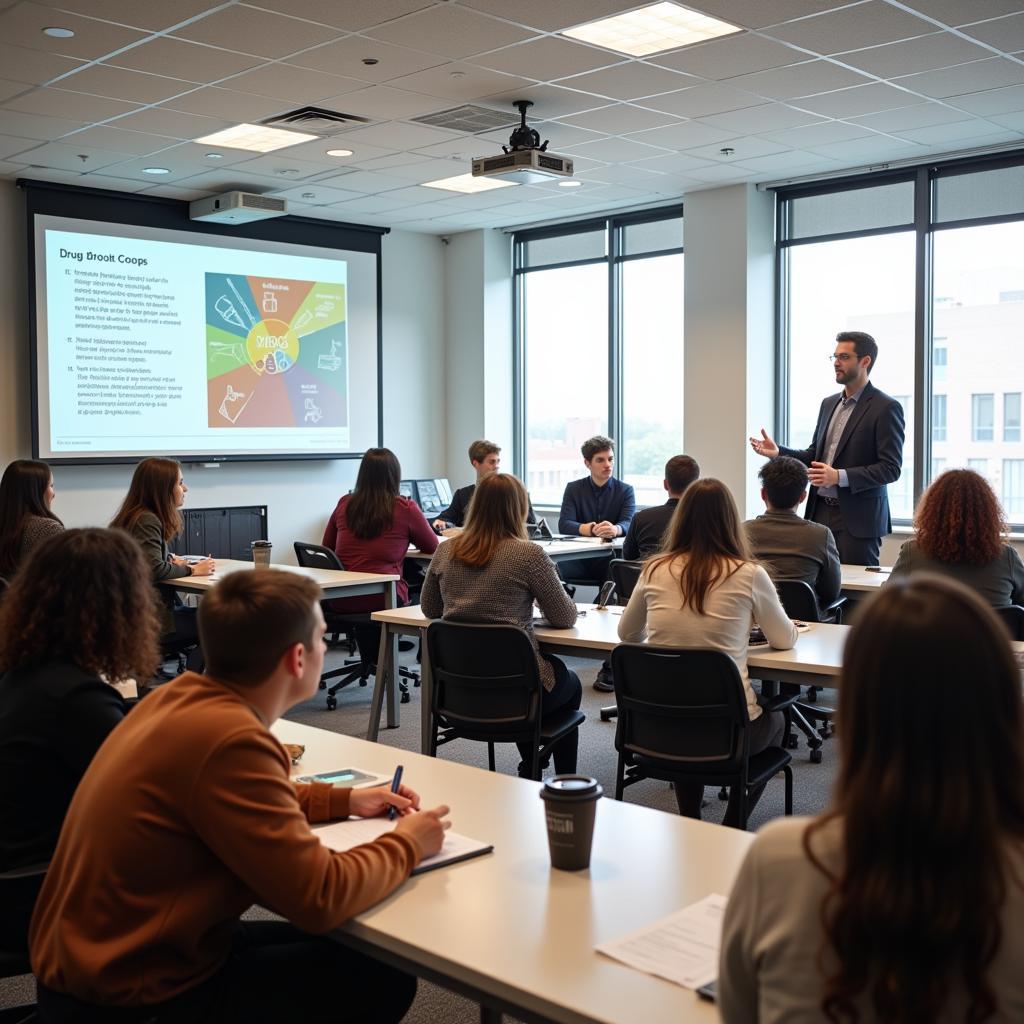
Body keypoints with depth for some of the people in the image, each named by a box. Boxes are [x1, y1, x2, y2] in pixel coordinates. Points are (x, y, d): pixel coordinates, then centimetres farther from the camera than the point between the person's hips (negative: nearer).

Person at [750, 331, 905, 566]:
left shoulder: (885, 408, -8)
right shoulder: (829, 404, 15)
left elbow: (891, 468, -13)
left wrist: (840, 476, -23)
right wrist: (778, 452, 1)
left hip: (857, 519, -6)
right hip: (820, 513, 6)